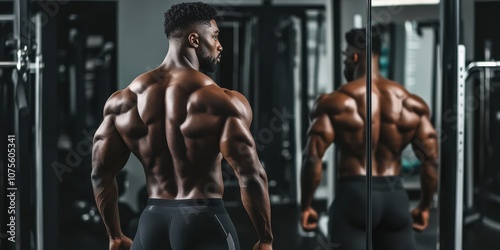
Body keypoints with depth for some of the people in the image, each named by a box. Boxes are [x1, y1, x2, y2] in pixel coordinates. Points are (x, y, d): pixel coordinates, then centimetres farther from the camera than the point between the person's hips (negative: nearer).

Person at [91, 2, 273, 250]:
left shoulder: (123, 101, 6)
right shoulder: (222, 102, -10)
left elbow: (100, 174, 9)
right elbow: (251, 176, -15)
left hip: (151, 223, 5)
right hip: (204, 222, -5)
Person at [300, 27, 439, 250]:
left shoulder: (336, 102, -4)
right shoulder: (411, 103, 7)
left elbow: (312, 157, -12)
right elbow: (432, 160, 3)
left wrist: (306, 206, -2)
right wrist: (424, 206, 14)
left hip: (353, 195, -4)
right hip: (395, 196, 4)